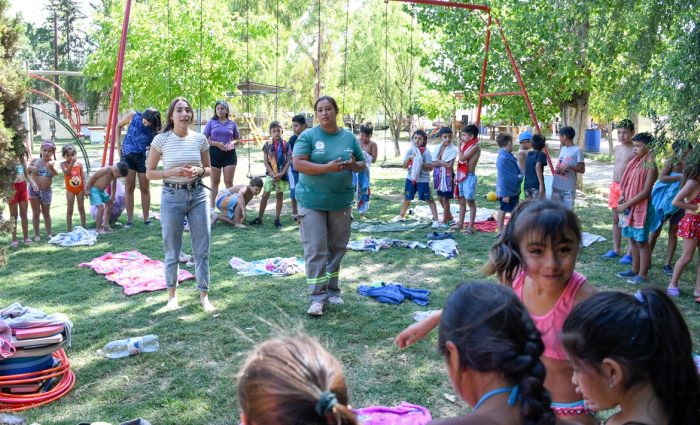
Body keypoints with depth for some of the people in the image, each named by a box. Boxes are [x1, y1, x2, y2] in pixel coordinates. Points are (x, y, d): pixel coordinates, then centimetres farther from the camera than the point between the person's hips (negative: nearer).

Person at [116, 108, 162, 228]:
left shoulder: (155, 129, -13)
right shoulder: (133, 116, -11)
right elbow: (119, 125, 7)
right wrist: (118, 143, 2)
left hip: (144, 157, 0)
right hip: (128, 155, 1)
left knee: (145, 188, 5)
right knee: (129, 187, 1)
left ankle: (146, 219, 15)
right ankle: (129, 220, 5)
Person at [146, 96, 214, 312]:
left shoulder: (200, 139, 0)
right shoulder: (161, 140, -6)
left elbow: (208, 169, 12)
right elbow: (149, 173, -2)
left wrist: (199, 171, -11)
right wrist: (173, 172, -17)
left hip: (197, 195, 2)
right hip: (172, 197, -2)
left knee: (202, 248, 5)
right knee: (172, 250, 10)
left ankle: (204, 294, 18)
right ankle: (172, 293, 27)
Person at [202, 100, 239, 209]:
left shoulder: (232, 123, 7)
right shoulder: (211, 122, 2)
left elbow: (237, 138, 15)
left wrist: (233, 143, -7)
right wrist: (217, 144, -15)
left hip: (229, 154, 1)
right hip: (214, 153, -1)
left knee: (229, 182, 1)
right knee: (214, 182, 6)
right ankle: (212, 206, 14)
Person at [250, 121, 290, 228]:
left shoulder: (285, 145, -2)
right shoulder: (267, 145, -2)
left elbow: (289, 160, -3)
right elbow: (265, 161, -3)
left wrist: (282, 173, -13)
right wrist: (273, 174, -13)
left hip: (282, 174, 0)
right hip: (270, 174, 0)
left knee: (279, 196, 7)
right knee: (265, 195, 2)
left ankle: (277, 219, 13)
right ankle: (259, 218, 10)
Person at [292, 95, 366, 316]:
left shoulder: (349, 137, 7)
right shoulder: (308, 136, -5)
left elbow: (362, 164, 13)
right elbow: (298, 164, -13)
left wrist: (353, 165, -11)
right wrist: (327, 168, -24)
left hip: (341, 202, 4)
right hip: (312, 201, -4)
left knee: (337, 248, 11)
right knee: (315, 249, -7)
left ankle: (332, 290, 25)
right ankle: (318, 297, -2)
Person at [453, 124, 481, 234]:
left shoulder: (475, 146, -13)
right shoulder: (466, 145, 12)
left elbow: (462, 158, -20)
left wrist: (459, 146, -8)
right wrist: (457, 175, 10)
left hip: (469, 177, -8)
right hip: (461, 176, 8)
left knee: (470, 201, -3)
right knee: (461, 200, 14)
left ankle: (471, 226, 1)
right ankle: (460, 223, 24)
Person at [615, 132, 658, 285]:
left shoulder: (650, 167, -15)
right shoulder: (635, 163, 8)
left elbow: (645, 192, -18)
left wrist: (626, 204, -17)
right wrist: (623, 197, -1)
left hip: (642, 209, -8)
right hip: (630, 208, 8)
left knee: (642, 242, 0)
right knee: (633, 240, 14)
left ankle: (643, 275, 7)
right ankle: (634, 270, 25)